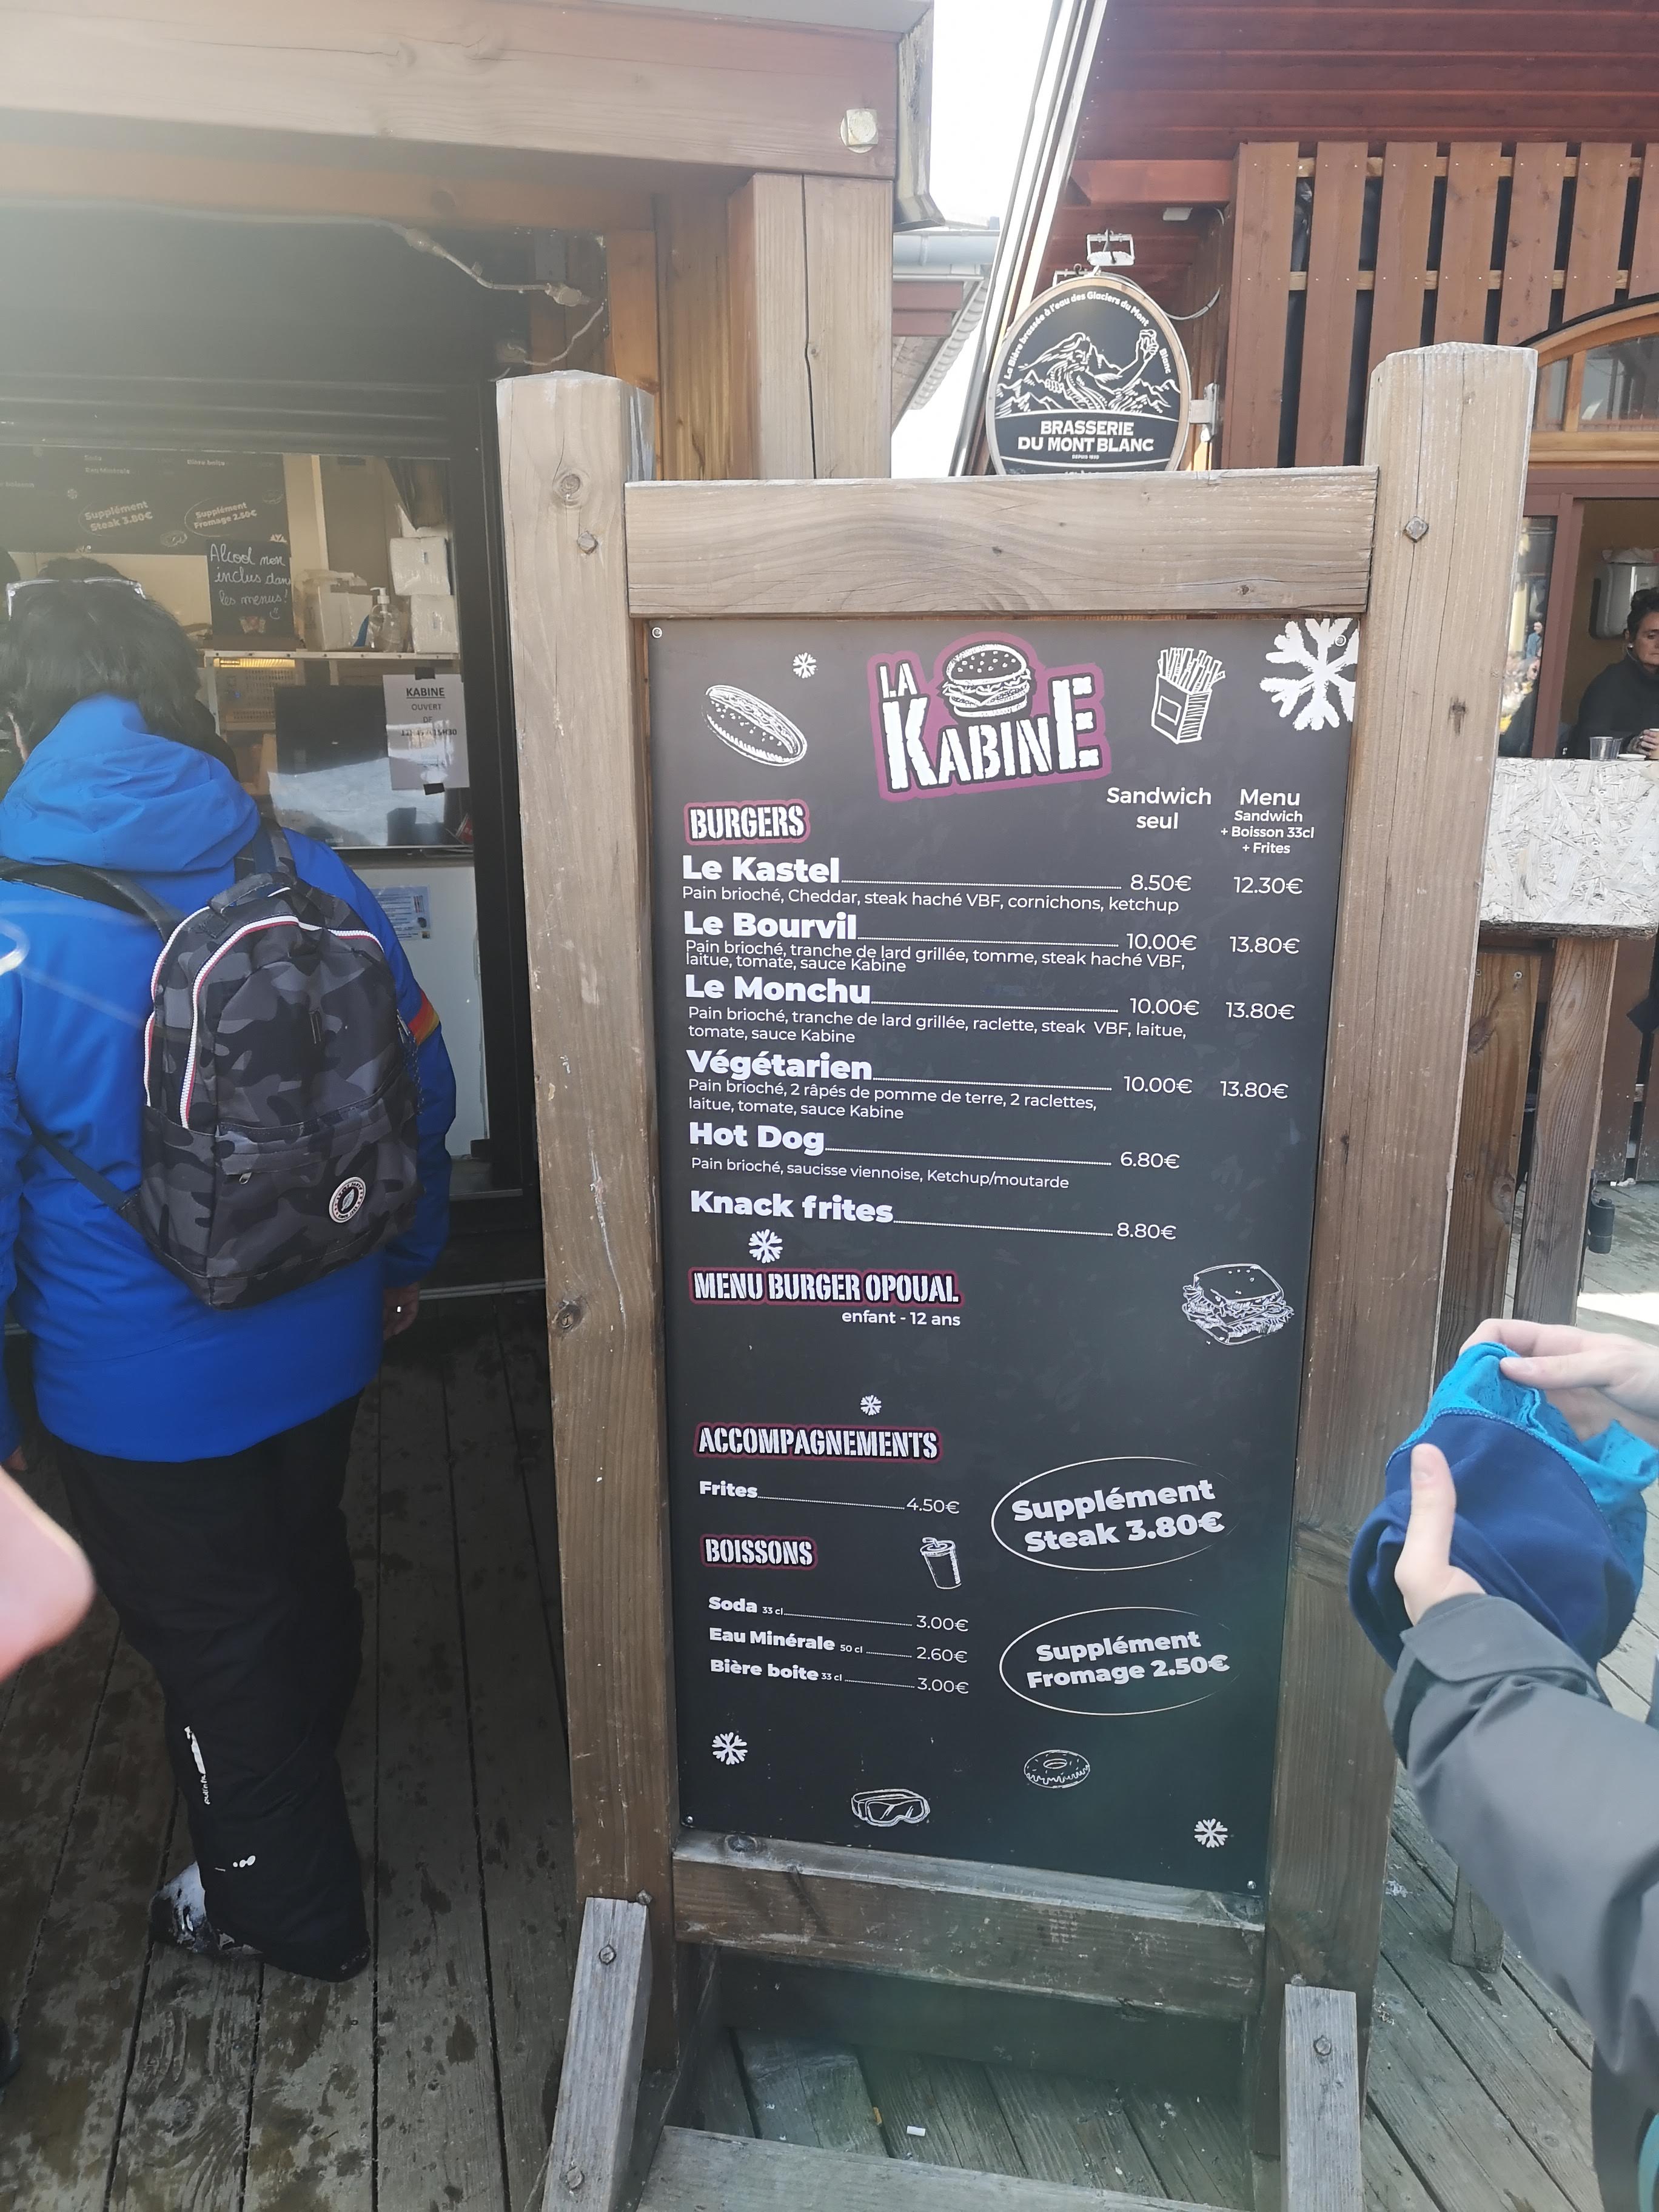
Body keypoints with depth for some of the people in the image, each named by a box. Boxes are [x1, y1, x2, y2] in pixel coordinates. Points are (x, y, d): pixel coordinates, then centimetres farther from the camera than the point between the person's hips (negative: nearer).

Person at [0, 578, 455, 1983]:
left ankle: (291, 1910, 39)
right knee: (307, 1567, 28)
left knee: (213, 1645, 17)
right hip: (322, 1341, 5)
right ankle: (303, 1783, 56)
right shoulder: (311, 878, -9)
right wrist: (408, 1257, 15)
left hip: (141, 1392, -4)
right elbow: (421, 1085, -1)